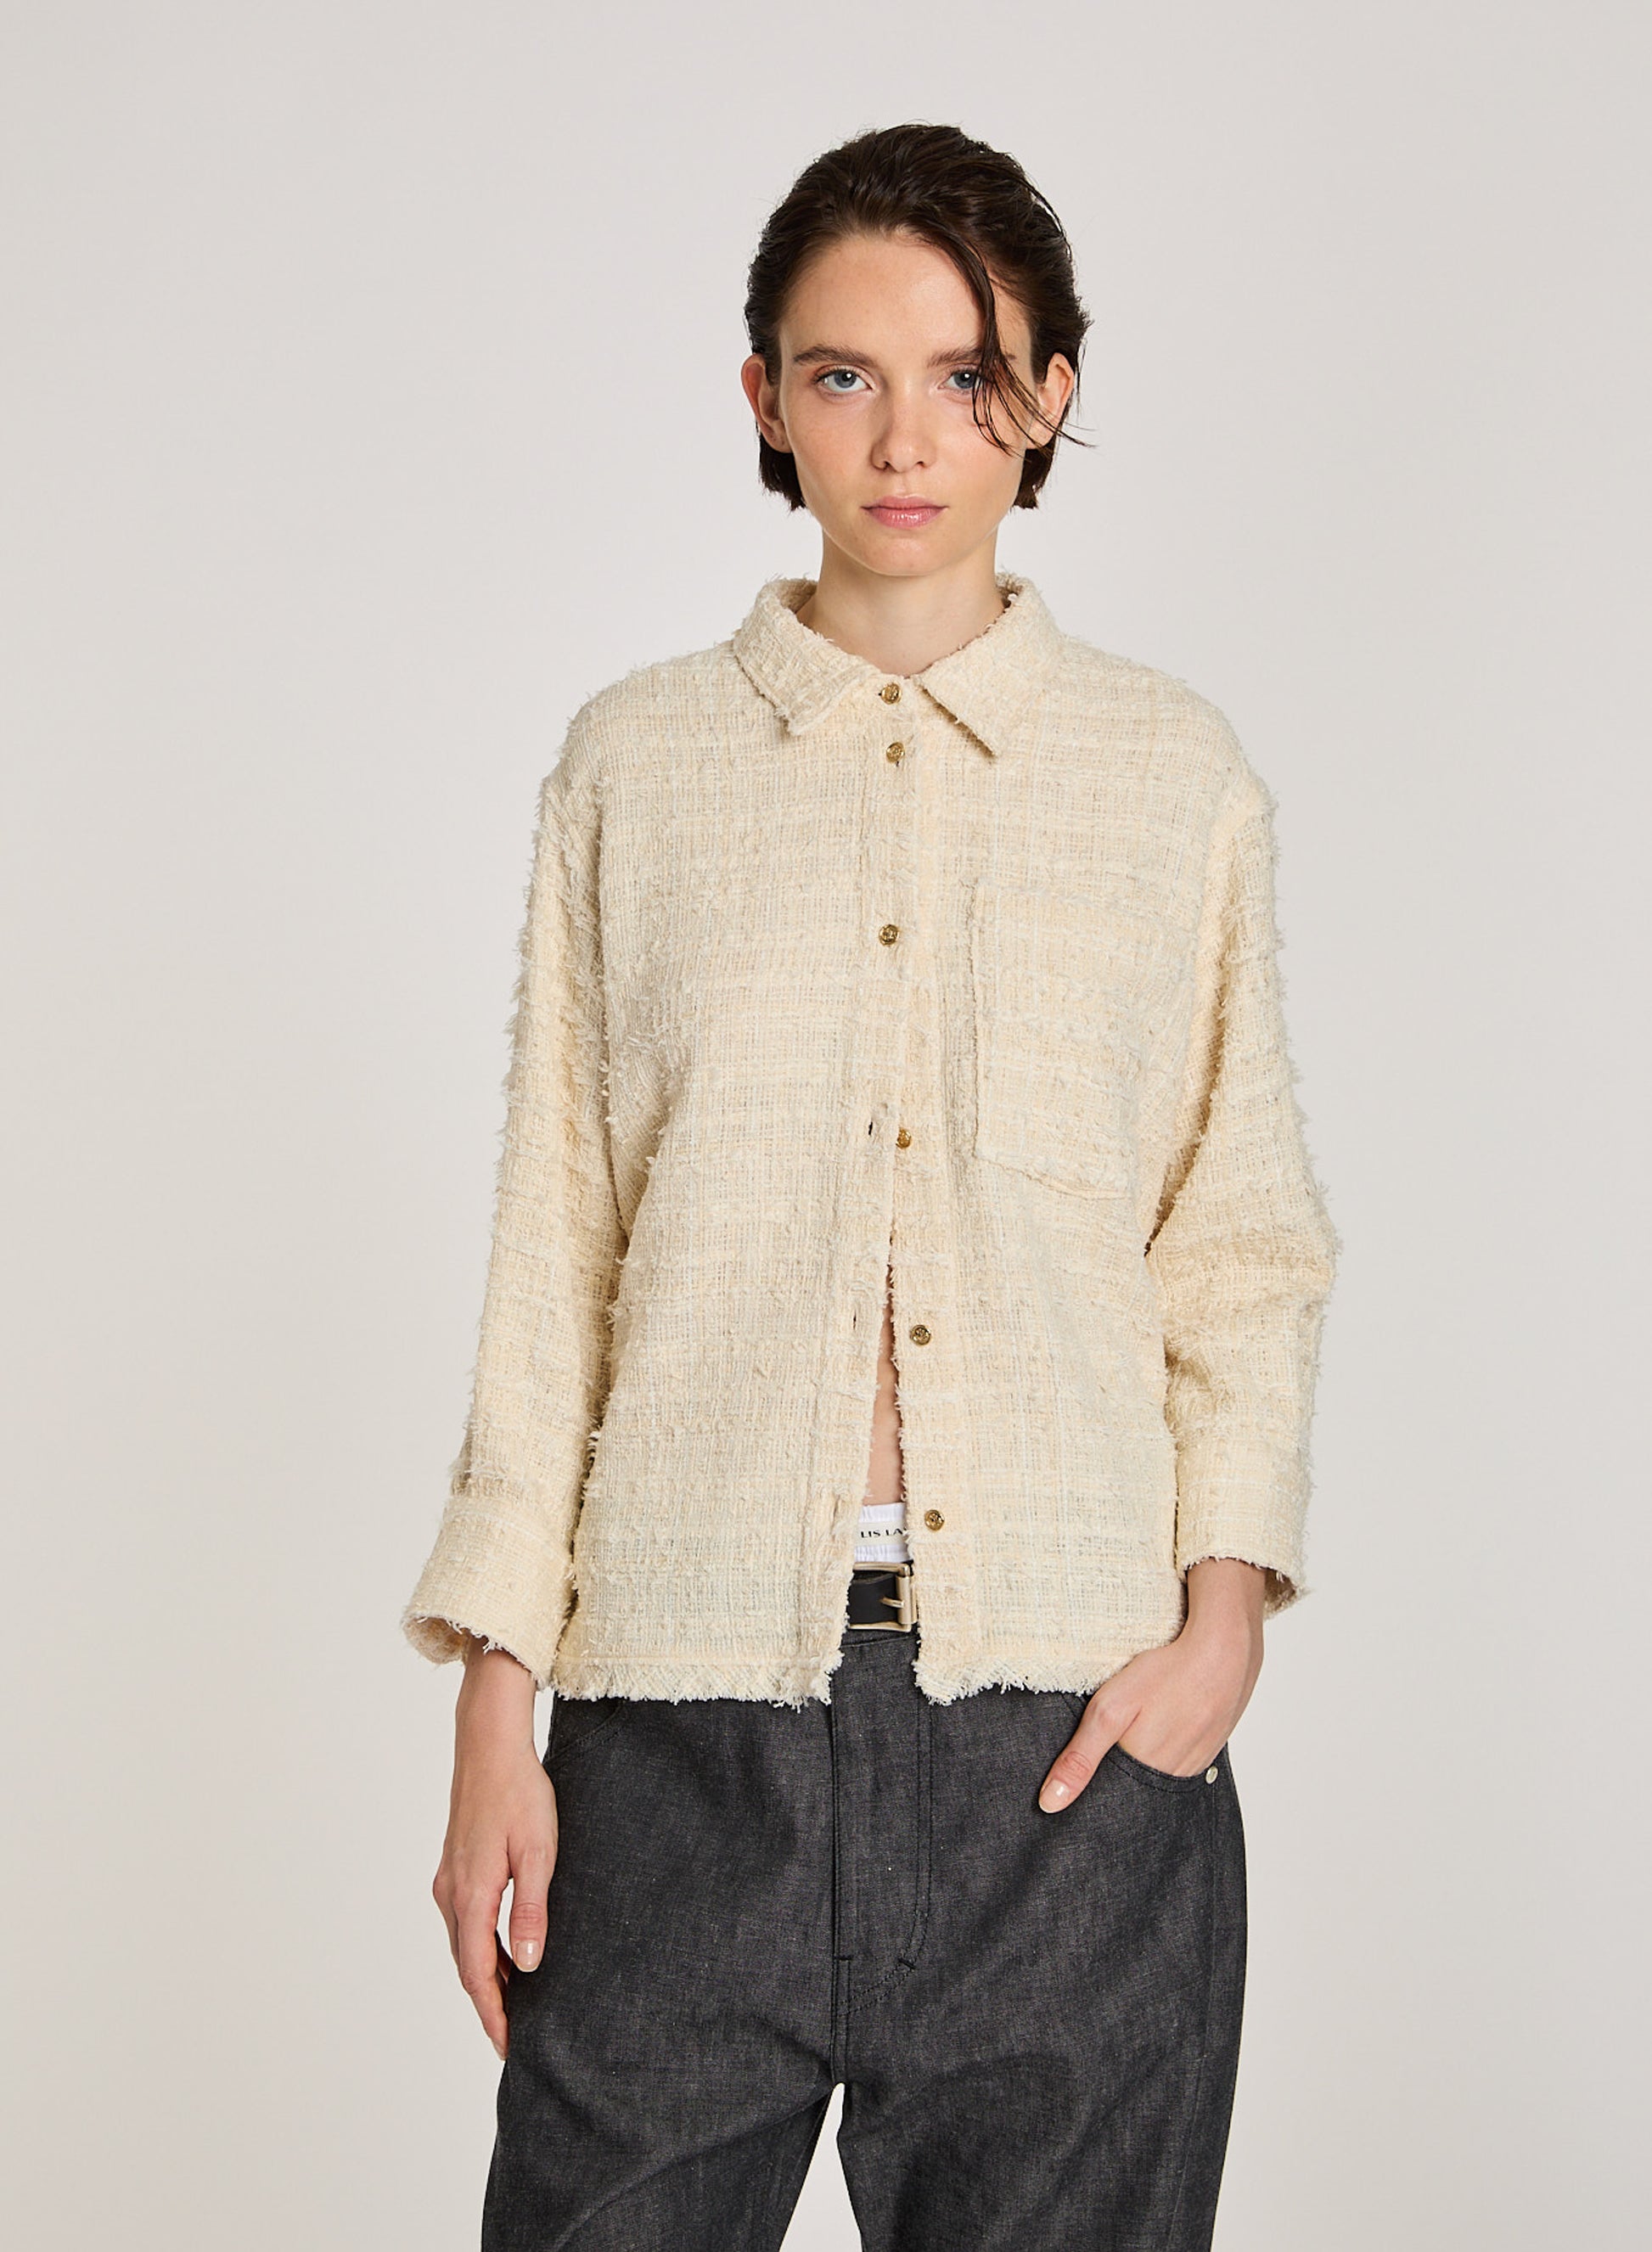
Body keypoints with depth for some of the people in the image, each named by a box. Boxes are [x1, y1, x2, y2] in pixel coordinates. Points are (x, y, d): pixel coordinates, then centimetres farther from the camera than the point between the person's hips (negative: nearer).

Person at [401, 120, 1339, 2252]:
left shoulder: (1177, 774, 8)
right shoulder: (636, 761, 8)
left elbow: (1245, 1241, 9)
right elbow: (553, 1249, 7)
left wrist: (1227, 1598, -6)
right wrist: (494, 1712, 2)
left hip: (1073, 1721, 0)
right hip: (687, 1698, 0)